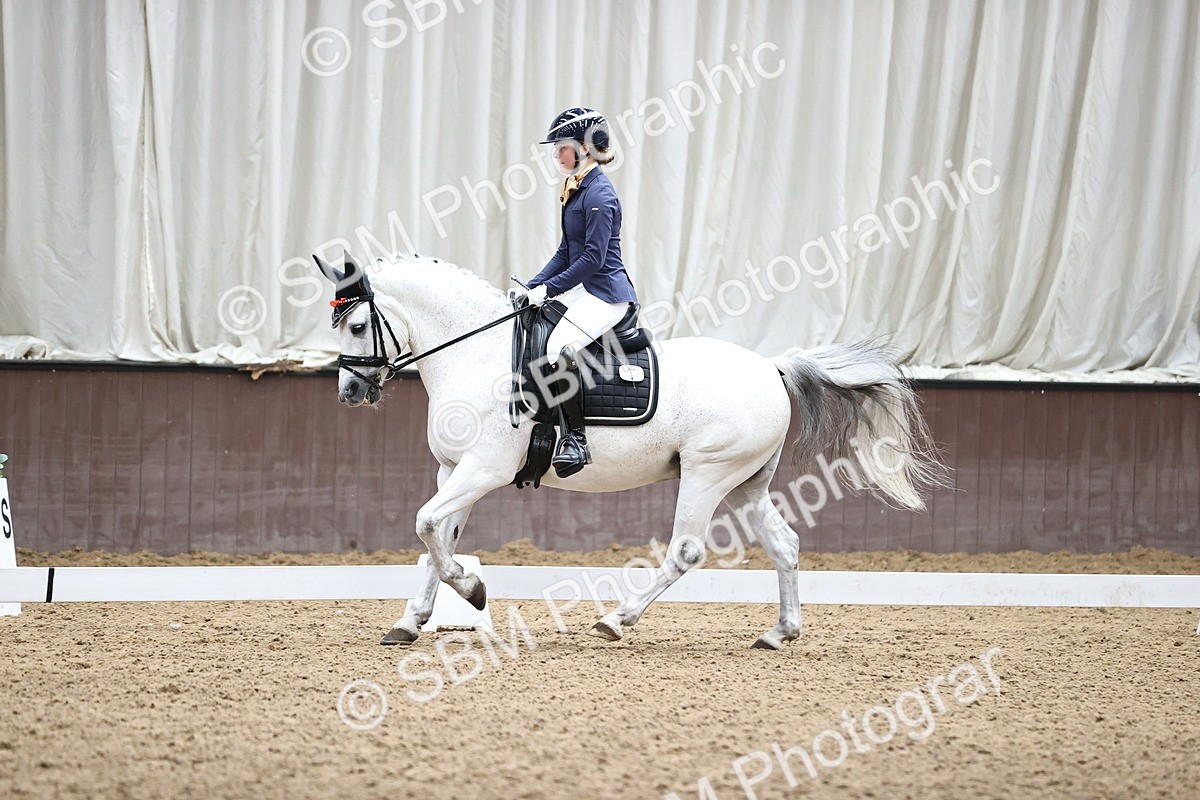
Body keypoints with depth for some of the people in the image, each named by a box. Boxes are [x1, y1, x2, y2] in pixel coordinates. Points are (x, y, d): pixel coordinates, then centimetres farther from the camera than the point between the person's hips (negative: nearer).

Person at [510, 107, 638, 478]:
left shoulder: (599, 194, -16)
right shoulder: (576, 189, 14)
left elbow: (593, 258, -20)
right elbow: (566, 251, 18)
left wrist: (548, 289, -17)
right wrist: (533, 287, 8)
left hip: (606, 294, -11)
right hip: (581, 290, 11)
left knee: (558, 348, -29)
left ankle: (577, 438, -21)